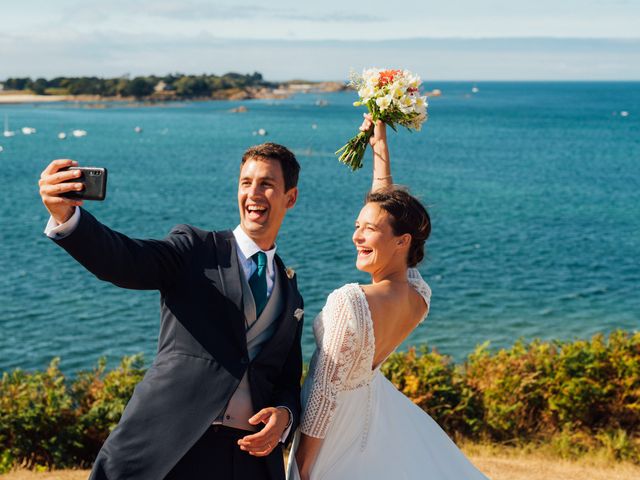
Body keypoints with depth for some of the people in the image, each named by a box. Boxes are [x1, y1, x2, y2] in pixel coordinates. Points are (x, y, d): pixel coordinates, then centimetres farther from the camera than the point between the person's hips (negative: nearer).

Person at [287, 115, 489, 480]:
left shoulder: (349, 302, -32)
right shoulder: (420, 296, -12)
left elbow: (325, 393, -25)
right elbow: (388, 208, 1)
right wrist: (380, 143, 6)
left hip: (337, 425, -7)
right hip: (374, 400, 7)